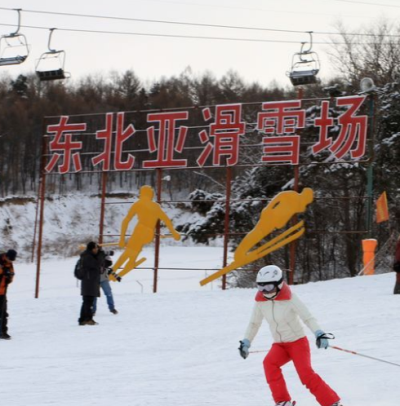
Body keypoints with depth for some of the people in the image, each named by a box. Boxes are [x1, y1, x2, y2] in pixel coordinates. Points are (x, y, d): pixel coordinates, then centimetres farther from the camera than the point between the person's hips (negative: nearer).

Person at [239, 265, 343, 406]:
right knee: (269, 363, -26)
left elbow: (308, 317, -25)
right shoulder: (260, 302, -4)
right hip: (279, 345, 5)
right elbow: (254, 323, 12)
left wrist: (319, 334, -40)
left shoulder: (289, 299, -19)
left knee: (306, 374, -23)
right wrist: (246, 342, 11)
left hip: (298, 341, -5)